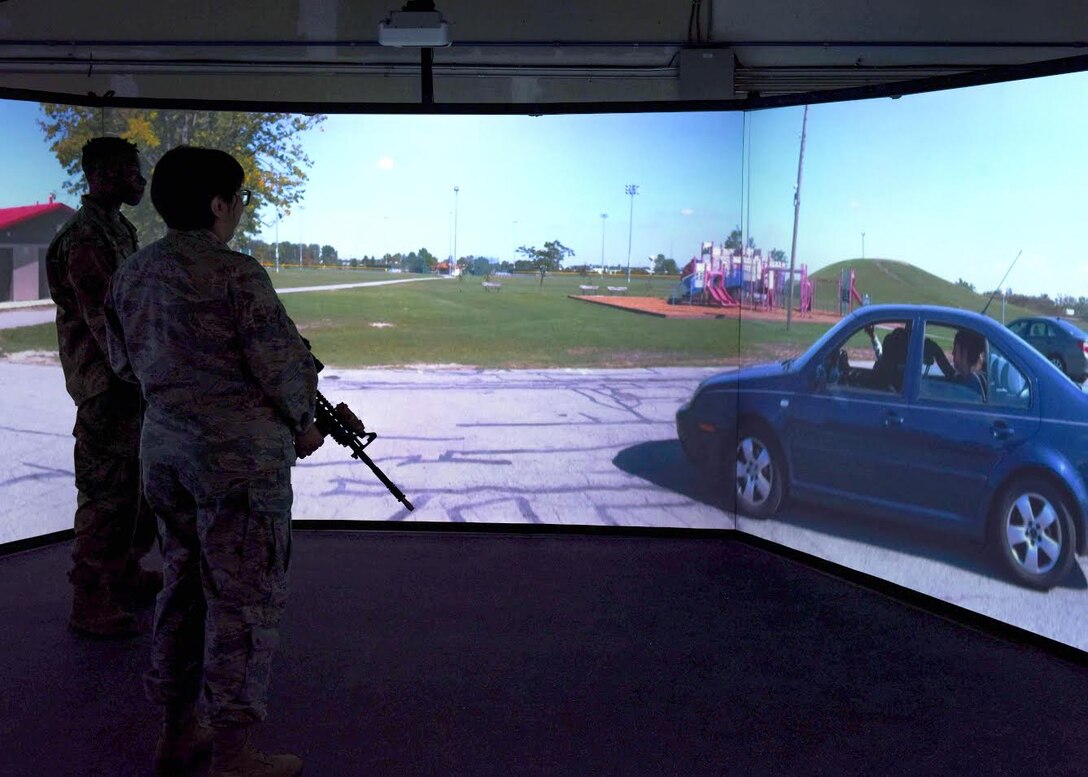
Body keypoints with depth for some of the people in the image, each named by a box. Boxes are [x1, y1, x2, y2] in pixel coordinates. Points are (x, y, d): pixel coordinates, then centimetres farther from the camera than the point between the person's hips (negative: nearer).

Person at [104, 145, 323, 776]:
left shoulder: (132, 273, 8)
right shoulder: (236, 274, -16)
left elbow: (127, 362, 17)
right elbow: (284, 364, -13)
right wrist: (304, 424, 3)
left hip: (164, 447, 8)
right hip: (239, 455, -8)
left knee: (186, 584, 19)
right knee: (245, 599, 2)